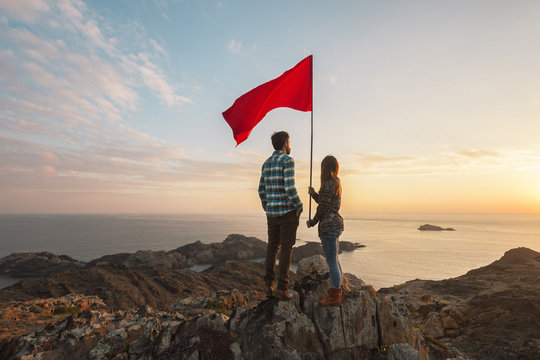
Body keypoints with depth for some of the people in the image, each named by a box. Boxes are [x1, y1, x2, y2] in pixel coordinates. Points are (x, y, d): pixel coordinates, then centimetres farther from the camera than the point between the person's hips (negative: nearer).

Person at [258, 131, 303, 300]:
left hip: (272, 212, 7)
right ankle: (282, 288, 2)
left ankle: (269, 285, 12)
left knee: (273, 247, 12)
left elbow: (262, 190, 14)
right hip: (288, 211, -6)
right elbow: (289, 187, -20)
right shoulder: (287, 160, -10)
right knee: (286, 248, 0)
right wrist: (299, 207, -8)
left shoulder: (266, 163, 13)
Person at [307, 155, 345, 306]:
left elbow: (323, 207, -13)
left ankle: (334, 297, 7)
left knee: (331, 262, -2)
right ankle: (337, 293, 28)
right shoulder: (336, 183, 15)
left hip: (329, 225, -10)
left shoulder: (329, 184, -15)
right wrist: (314, 194, 20)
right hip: (335, 224, 10)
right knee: (334, 261, 17)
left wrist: (312, 222, 0)